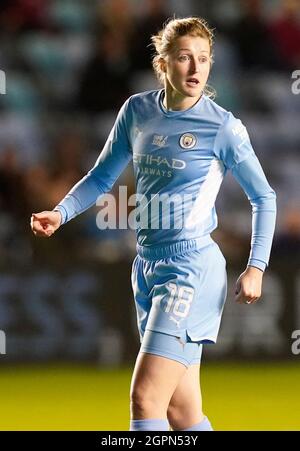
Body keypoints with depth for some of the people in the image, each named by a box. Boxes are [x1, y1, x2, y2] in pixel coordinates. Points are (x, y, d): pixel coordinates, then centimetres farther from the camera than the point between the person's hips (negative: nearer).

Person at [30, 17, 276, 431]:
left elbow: (264, 198, 1)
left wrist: (256, 268, -5)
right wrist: (60, 214, 1)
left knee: (145, 399, -14)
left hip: (191, 269, -6)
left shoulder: (222, 126, -8)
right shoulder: (137, 111, 6)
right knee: (181, 411, 9)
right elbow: (102, 177, 16)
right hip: (148, 265, 6)